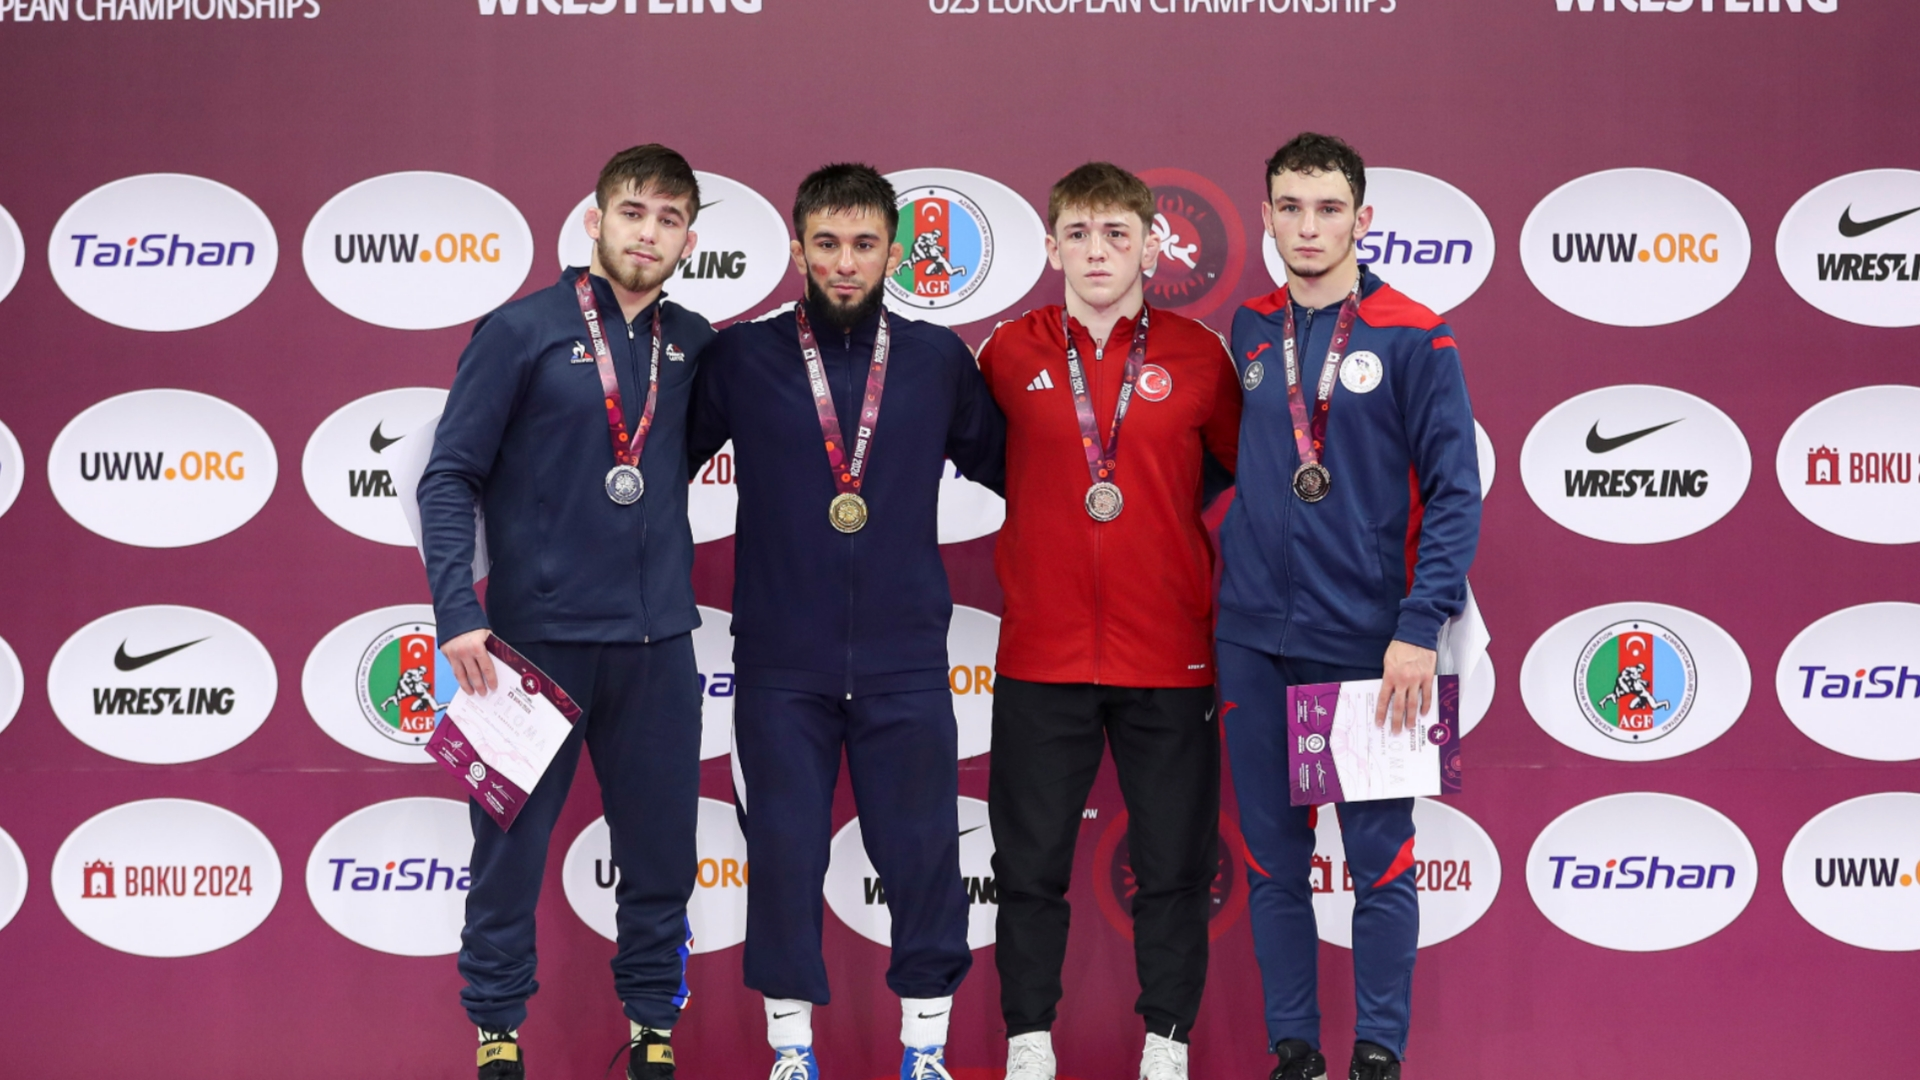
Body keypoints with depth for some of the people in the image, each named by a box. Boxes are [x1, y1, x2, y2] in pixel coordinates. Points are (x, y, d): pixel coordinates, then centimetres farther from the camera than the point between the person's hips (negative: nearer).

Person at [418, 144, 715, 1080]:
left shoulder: (693, 345, 8)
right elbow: (449, 477, -5)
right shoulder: (521, 330, -4)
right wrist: (458, 612, -15)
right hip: (539, 633, -4)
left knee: (661, 849, 9)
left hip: (658, 641, 4)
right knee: (511, 844, 4)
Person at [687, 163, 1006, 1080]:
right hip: (781, 662, -1)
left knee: (921, 851, 4)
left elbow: (1000, 463, 14)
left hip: (905, 660, 1)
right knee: (783, 853, 4)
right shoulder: (740, 358, 1)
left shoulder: (938, 360, 5)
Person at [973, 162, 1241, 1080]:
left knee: (1173, 864, 6)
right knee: (1031, 863, 7)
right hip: (1042, 652, 0)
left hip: (1168, 655, 0)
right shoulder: (1010, 352, 3)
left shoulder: (1196, 355, 2)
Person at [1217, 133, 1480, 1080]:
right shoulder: (1249, 334, 8)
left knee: (1380, 859, 2)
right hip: (1254, 643, 4)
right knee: (1273, 859, 10)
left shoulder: (1414, 340, -5)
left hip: (1367, 642, -4)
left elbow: (1453, 494, -8)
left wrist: (1420, 627, -15)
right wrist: (1233, 583, 8)